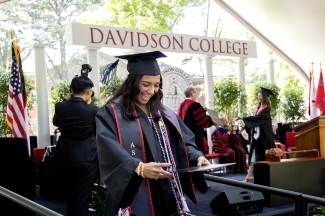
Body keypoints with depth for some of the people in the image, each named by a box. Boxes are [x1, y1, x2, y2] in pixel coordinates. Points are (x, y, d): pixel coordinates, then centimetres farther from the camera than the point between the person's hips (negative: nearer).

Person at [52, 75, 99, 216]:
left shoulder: (60, 106, -8)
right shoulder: (93, 110, -19)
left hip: (67, 156, 5)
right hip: (87, 158, -4)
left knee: (71, 194, 24)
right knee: (83, 197, 6)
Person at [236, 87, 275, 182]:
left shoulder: (266, 109, -10)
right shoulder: (258, 108, 14)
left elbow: (257, 118, -22)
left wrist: (243, 119, -25)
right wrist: (246, 126, 3)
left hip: (263, 136, -7)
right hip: (256, 134, 7)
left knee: (263, 155, -1)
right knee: (254, 154, 0)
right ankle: (250, 175, -6)